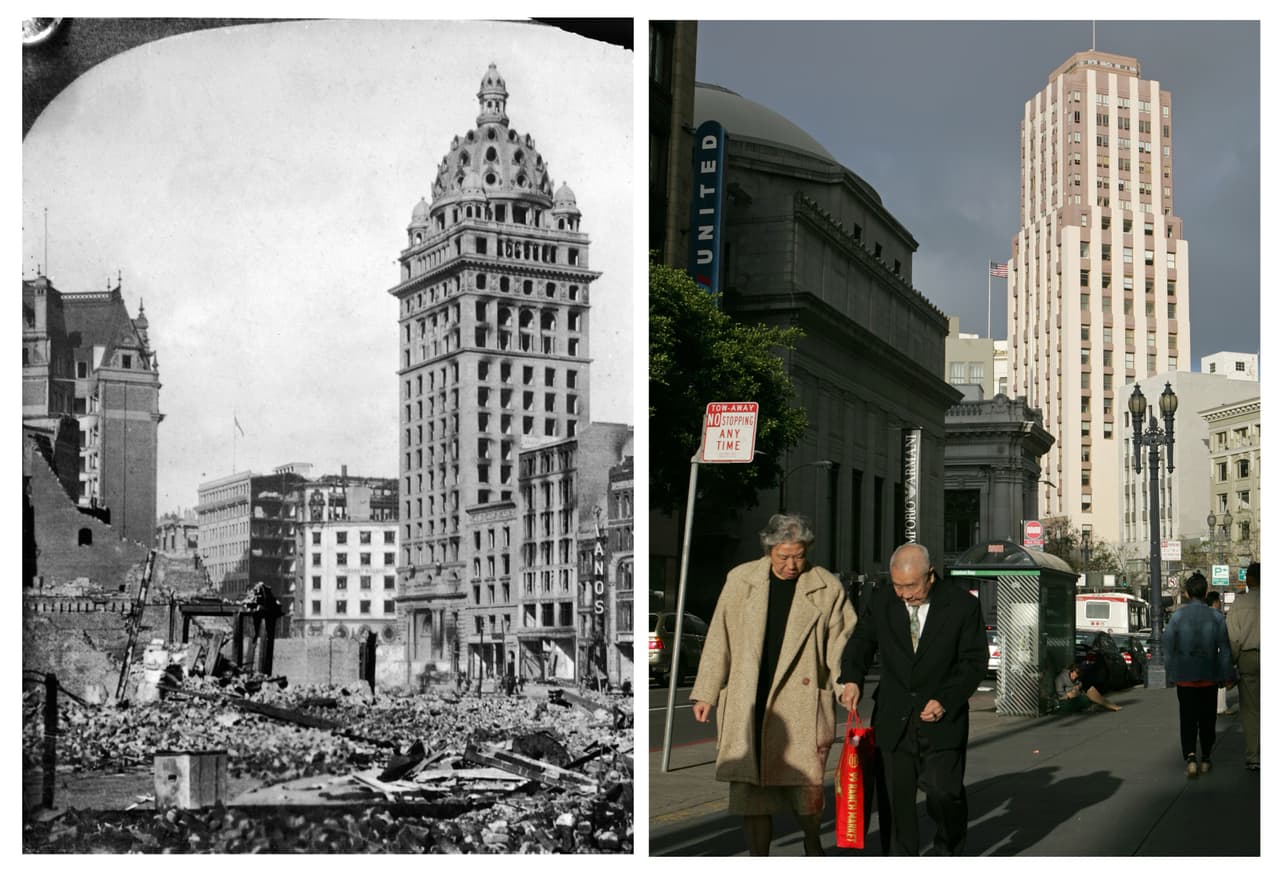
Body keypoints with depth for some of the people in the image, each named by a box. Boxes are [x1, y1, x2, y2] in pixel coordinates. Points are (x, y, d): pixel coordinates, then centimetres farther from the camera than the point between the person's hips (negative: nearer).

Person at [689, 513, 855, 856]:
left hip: (801, 704, -2)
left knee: (806, 783, -8)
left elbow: (841, 644, 4)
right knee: (748, 788, 5)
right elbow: (718, 639, 9)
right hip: (747, 706, 2)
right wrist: (705, 693, 8)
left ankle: (813, 845, 19)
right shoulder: (741, 580, 7)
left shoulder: (827, 589, 2)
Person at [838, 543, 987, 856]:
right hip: (894, 723, 3)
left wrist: (946, 701, -14)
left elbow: (975, 662, -2)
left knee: (944, 793, -6)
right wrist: (852, 678, -12)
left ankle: (949, 855, 20)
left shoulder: (963, 605, -5)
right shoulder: (880, 602, 3)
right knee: (897, 799, 3)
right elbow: (861, 642, 9)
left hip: (943, 720, -2)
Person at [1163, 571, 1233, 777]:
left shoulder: (1177, 616, -6)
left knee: (1187, 719, 3)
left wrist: (1170, 675, 6)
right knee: (1207, 719, 13)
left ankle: (1190, 757, -14)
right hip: (1209, 675, 1)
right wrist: (1226, 675, 6)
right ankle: (1206, 759, 19)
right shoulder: (1216, 617, -5)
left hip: (1184, 676, -1)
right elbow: (1225, 649, -2)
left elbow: (1168, 648, -3)